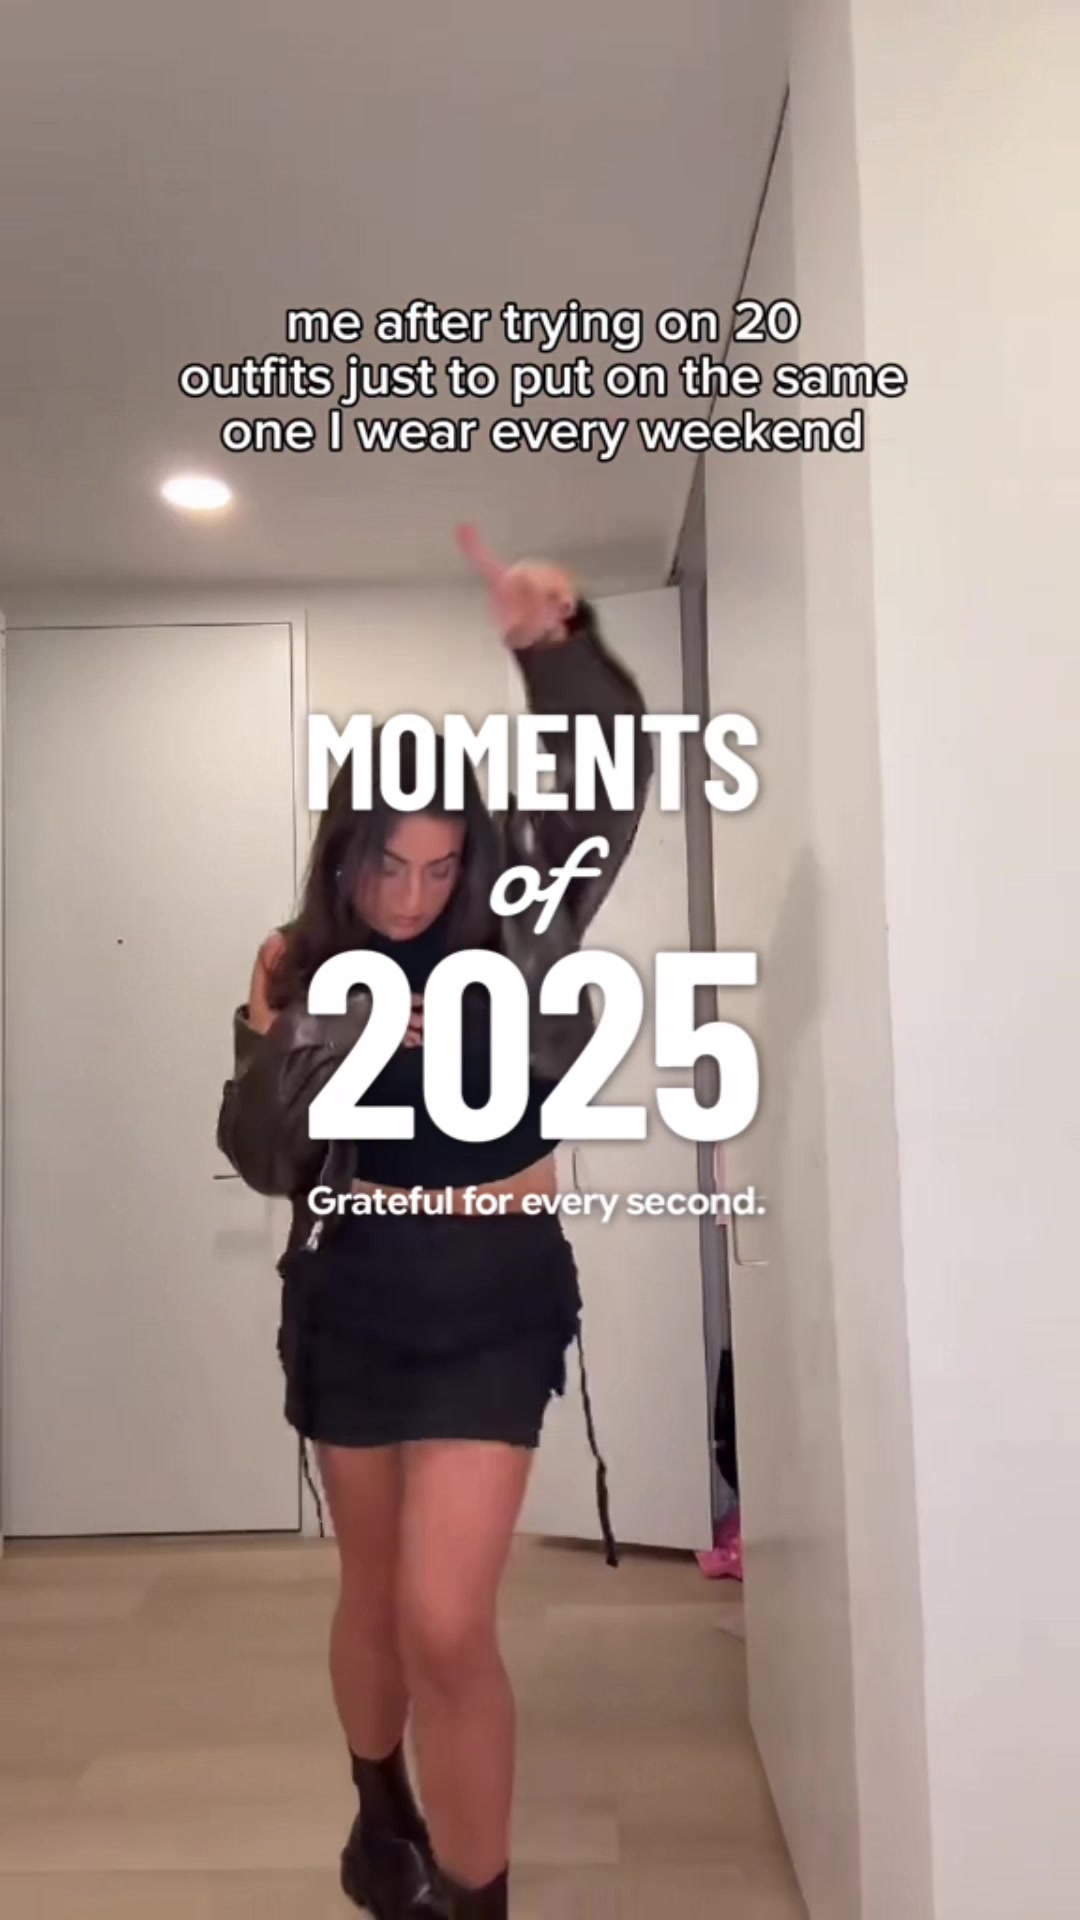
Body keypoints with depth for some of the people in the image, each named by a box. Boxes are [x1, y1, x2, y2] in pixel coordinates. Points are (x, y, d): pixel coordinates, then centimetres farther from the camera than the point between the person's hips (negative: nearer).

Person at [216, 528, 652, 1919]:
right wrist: (308, 1051, -24)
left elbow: (613, 778, -20)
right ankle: (381, 1807, 49)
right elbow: (260, 1157, -5)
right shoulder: (297, 971, -3)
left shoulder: (513, 929, -8)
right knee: (375, 1592, 21)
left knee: (446, 1624, -7)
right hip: (353, 1298, 3)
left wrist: (556, 644, -35)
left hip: (493, 1301, -2)